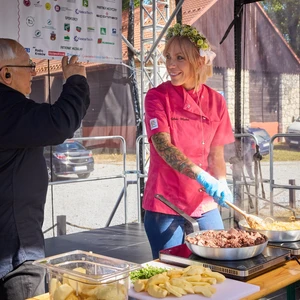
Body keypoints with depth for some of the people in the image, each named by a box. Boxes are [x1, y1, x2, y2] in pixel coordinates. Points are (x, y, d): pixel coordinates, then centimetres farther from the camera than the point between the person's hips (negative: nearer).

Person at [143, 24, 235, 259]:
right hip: (165, 205, -3)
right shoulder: (157, 96, -7)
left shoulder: (215, 101, 3)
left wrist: (221, 183, -12)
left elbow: (216, 153, 7)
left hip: (205, 206, 3)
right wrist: (202, 176, -33)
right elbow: (163, 146, -20)